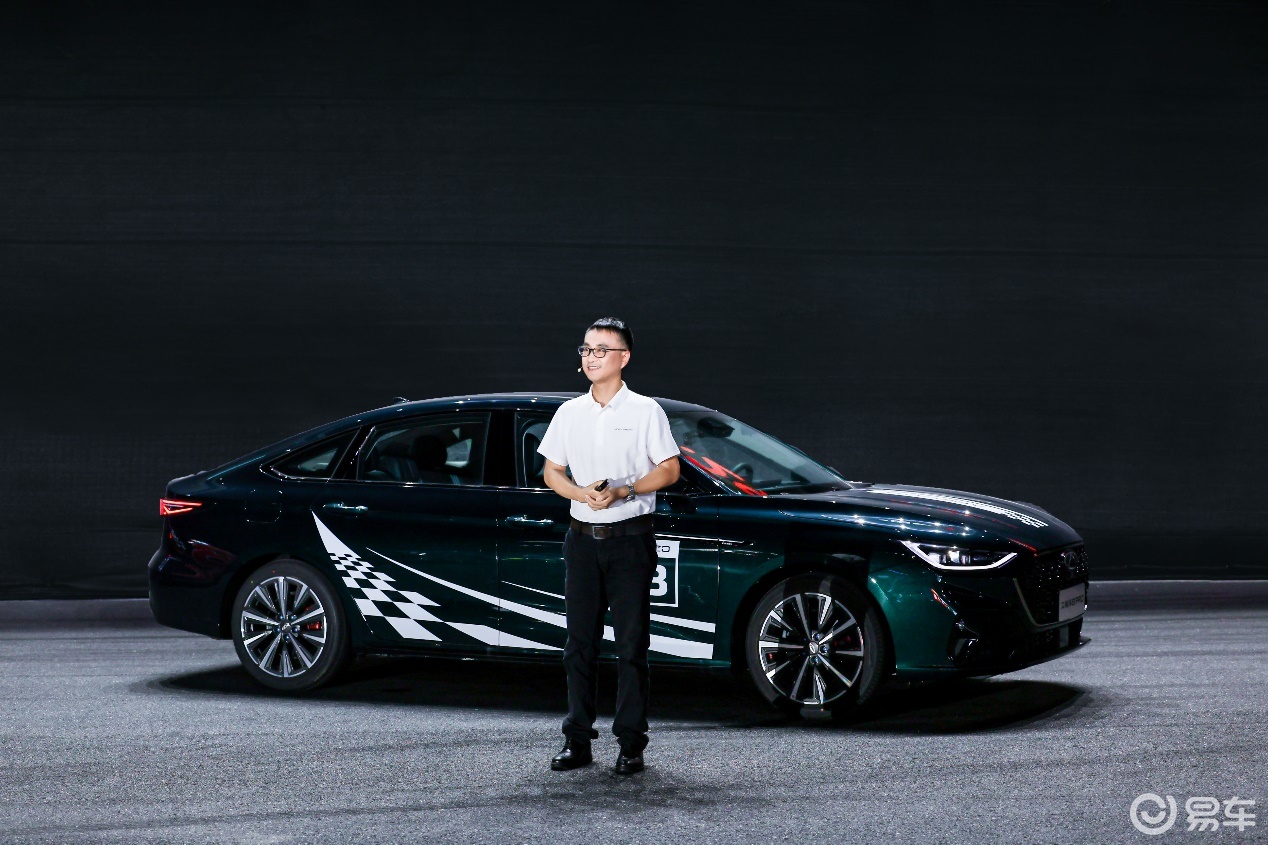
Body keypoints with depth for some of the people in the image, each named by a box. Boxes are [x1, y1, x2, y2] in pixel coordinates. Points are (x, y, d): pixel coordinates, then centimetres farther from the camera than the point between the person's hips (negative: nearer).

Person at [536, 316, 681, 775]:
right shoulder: (570, 412, 10)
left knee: (632, 645, -2)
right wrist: (581, 493, -7)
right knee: (580, 643, 6)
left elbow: (670, 470, -2)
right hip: (582, 537, 4)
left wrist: (622, 491, -16)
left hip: (630, 538, -4)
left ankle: (631, 745, 3)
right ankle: (577, 741, 12)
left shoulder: (645, 410, -1)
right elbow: (551, 471, 13)